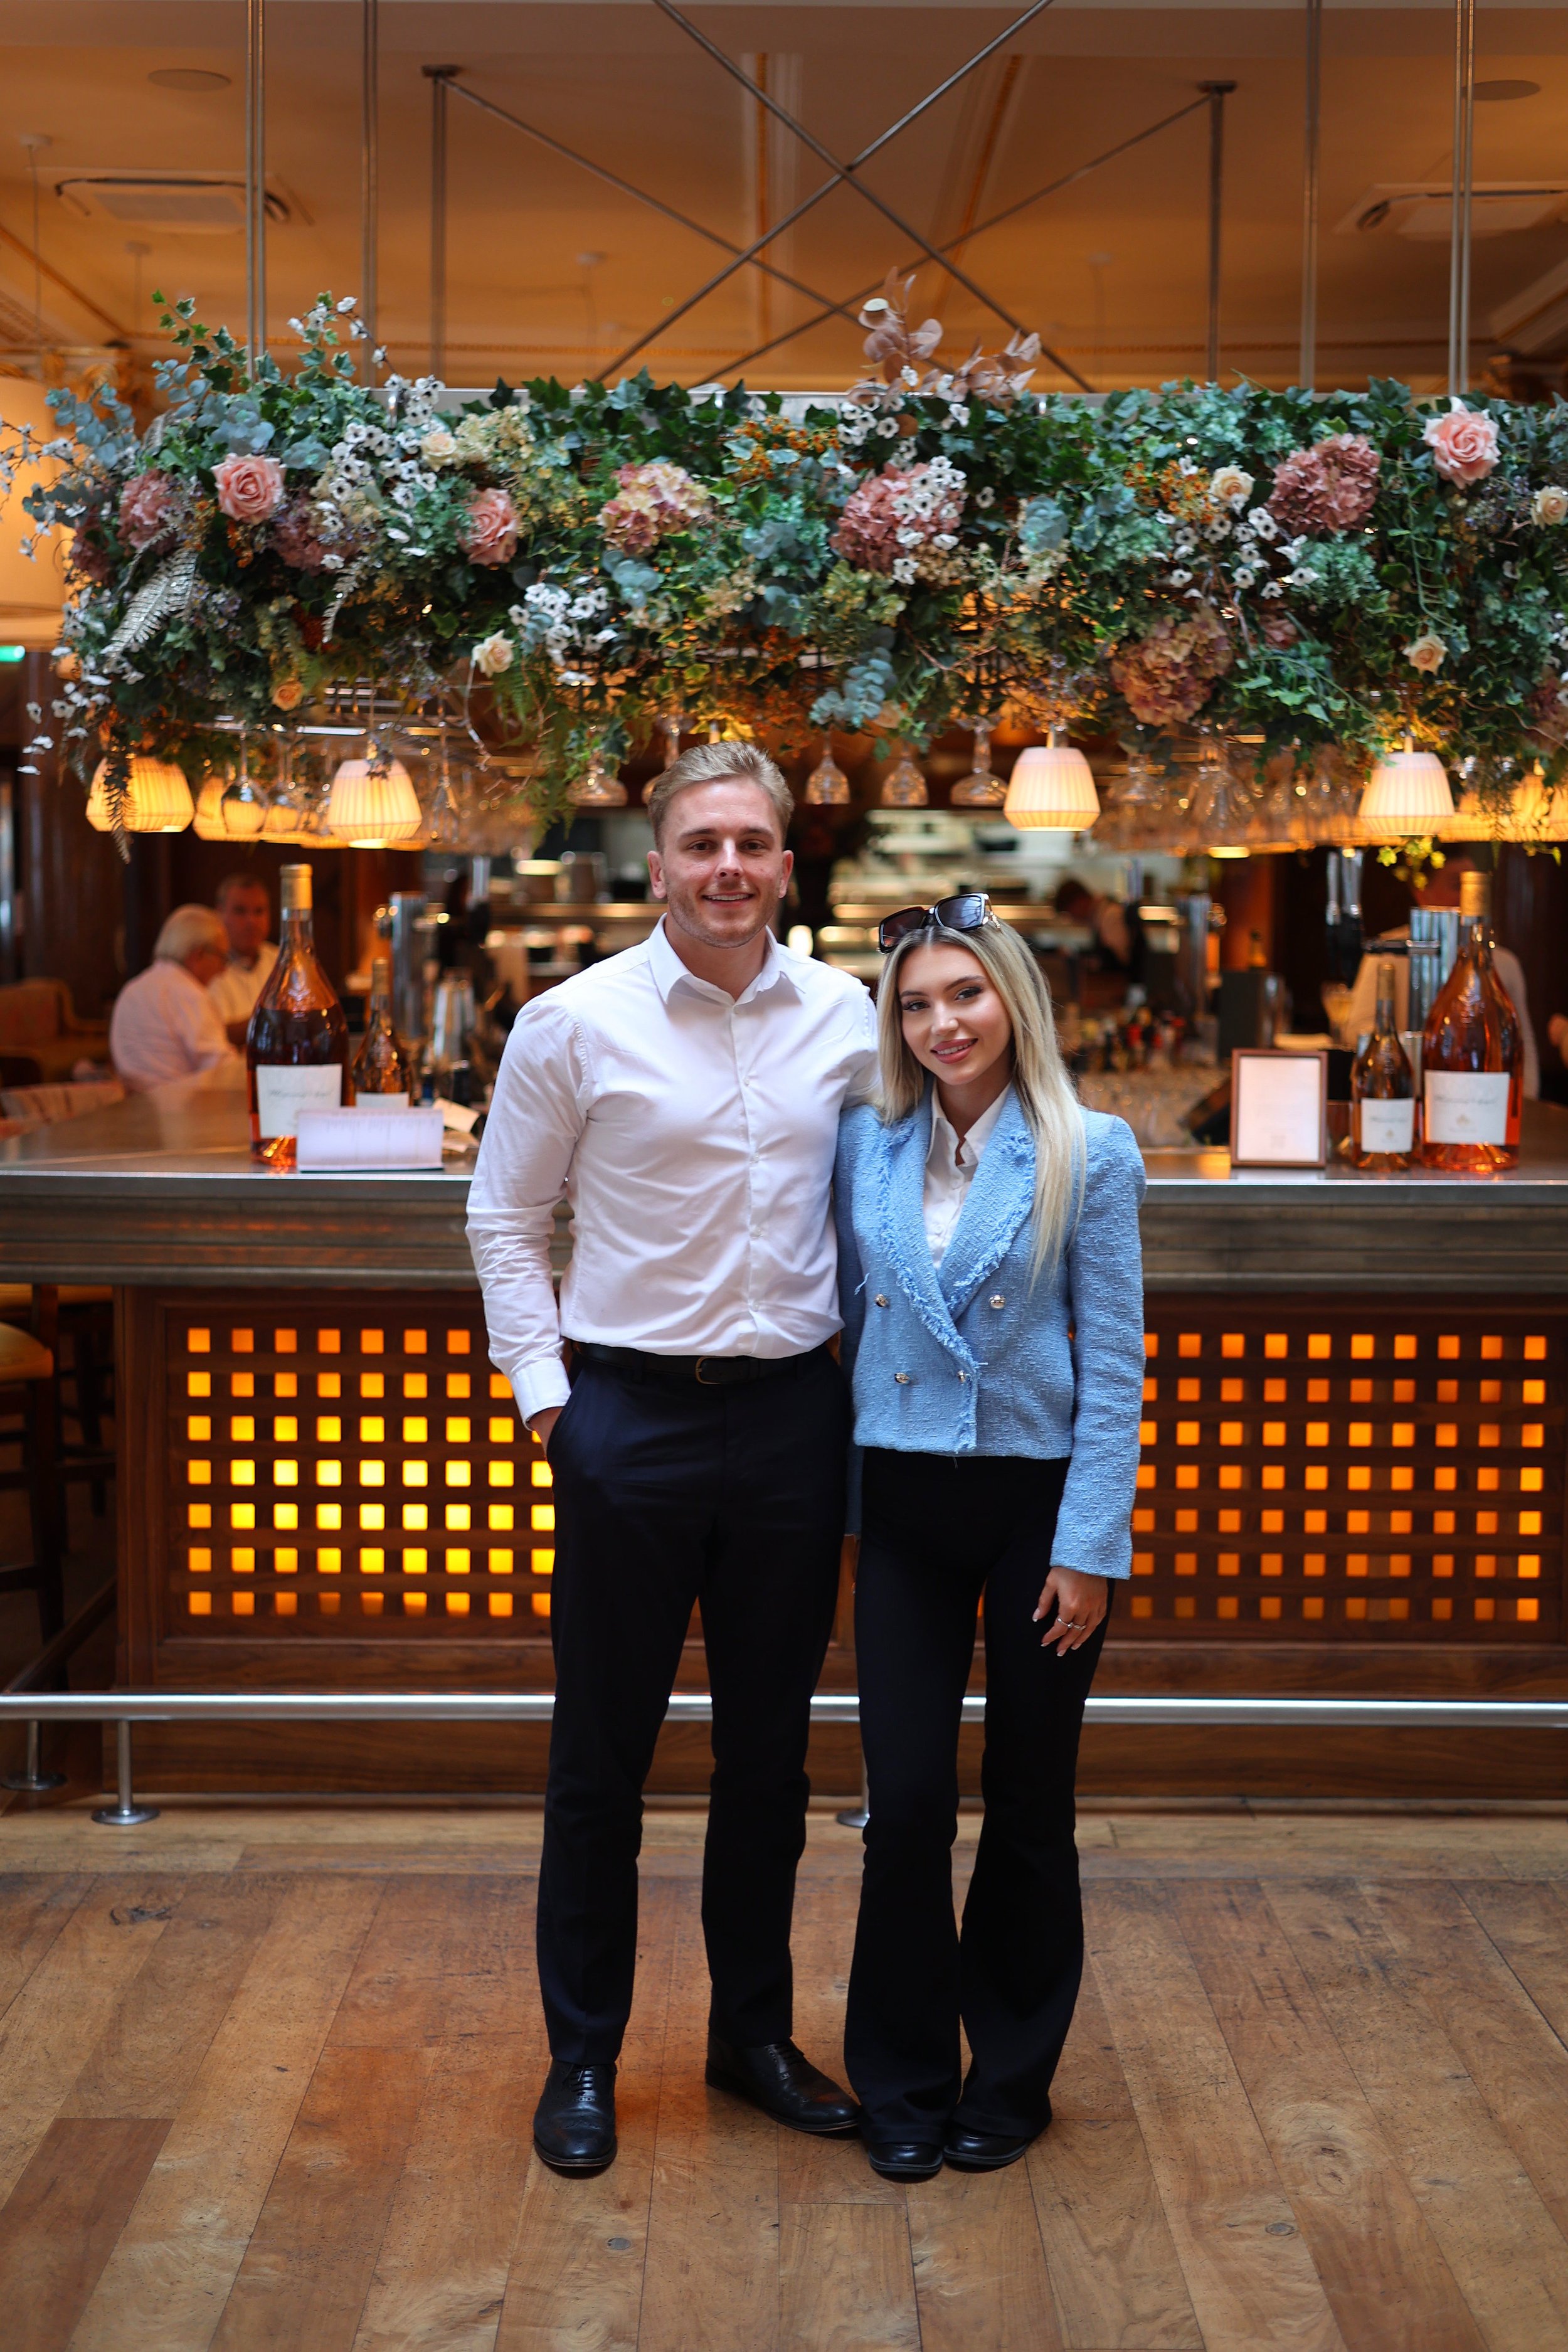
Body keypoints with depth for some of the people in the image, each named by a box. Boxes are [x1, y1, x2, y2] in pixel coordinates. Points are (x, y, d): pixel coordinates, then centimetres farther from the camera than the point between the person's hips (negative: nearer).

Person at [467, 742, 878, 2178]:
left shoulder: (844, 1018, 3)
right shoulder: (575, 1023, -5)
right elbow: (505, 1219, 2)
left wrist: (867, 1361, 8)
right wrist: (544, 1394, -4)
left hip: (795, 1415, 3)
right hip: (633, 1415, -3)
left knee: (770, 1745, 14)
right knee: (603, 1751, 7)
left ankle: (756, 2031, 30)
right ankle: (583, 2056, 22)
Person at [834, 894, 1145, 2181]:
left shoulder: (1092, 1154, -4)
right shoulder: (866, 1145, 4)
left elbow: (1114, 1363, -5)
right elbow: (848, 1320, 10)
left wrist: (1090, 1547, -9)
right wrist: (841, 1504, 6)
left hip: (1039, 1504, -2)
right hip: (904, 1506, 2)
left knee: (1029, 1803, 9)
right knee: (905, 1797, 1)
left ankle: (1012, 2075, 27)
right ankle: (904, 2081, 19)